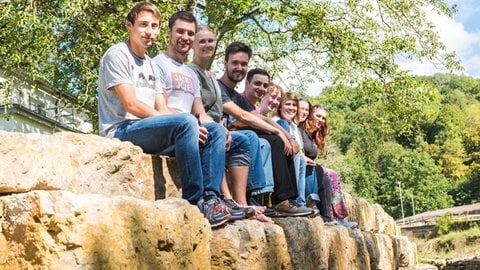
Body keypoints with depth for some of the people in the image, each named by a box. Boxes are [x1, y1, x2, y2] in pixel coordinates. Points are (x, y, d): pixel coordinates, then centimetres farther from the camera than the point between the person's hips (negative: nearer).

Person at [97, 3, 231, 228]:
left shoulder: (152, 66, 21)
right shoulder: (117, 55, -3)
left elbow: (163, 110, 13)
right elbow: (131, 104, -15)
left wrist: (195, 126, -7)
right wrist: (187, 124, -17)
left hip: (149, 132, 8)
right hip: (121, 132, -8)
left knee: (216, 132, -4)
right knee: (186, 122, -31)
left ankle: (209, 197, -17)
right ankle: (193, 202, -28)